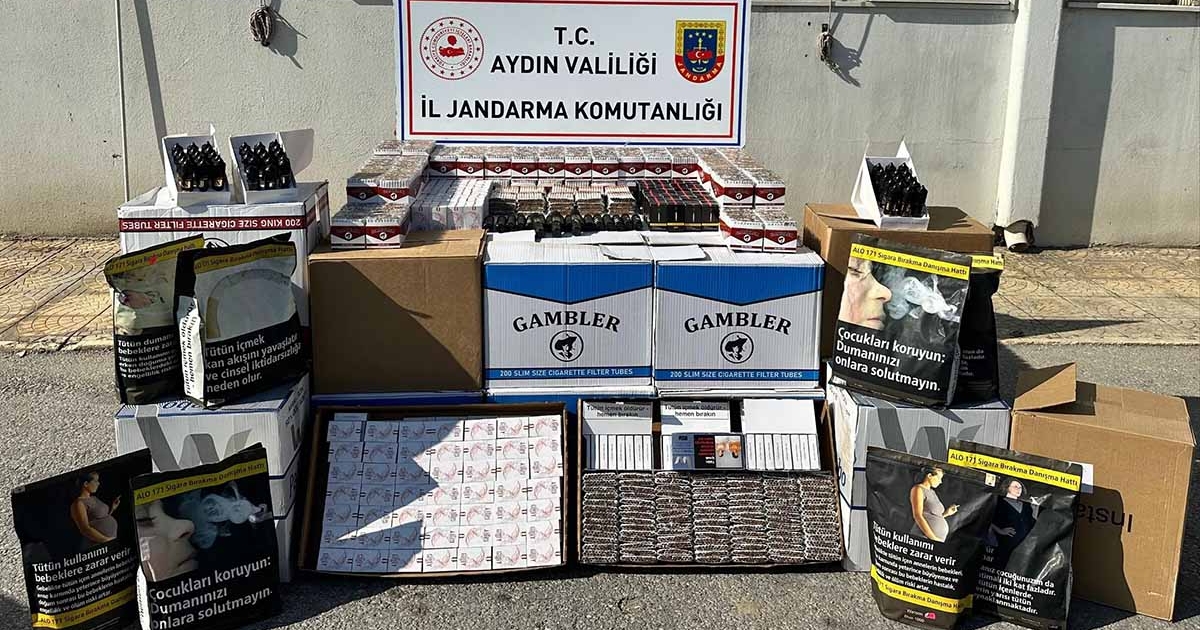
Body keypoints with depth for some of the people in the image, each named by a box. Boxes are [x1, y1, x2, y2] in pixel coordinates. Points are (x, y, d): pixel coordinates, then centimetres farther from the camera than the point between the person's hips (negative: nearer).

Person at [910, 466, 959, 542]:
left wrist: (946, 513, 11)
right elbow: (918, 516, -12)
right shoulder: (918, 489, -1)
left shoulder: (932, 492, 22)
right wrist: (933, 538, -17)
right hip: (924, 537, -8)